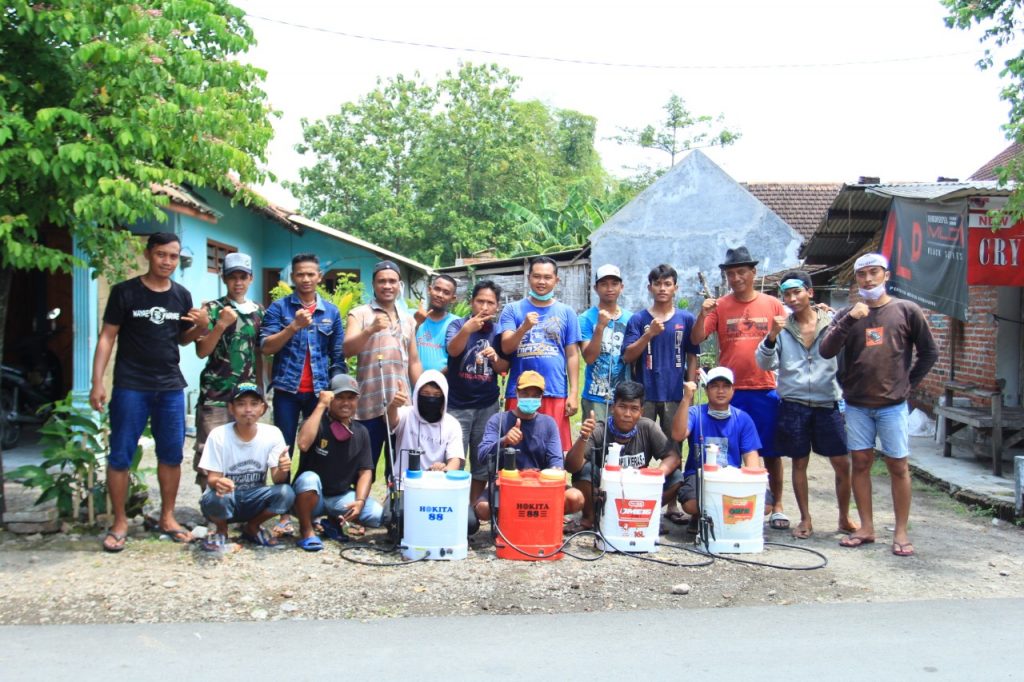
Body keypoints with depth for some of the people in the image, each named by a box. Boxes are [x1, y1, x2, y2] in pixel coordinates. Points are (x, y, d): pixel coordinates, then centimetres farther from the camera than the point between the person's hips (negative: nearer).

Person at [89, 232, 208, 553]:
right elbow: (107, 337, -3)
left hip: (170, 386, 4)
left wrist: (201, 327, -6)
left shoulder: (182, 296, 7)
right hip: (130, 386, -3)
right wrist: (97, 382, -10)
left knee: (172, 453, 8)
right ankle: (119, 522, 12)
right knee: (120, 454, 1)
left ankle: (167, 516, 21)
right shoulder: (124, 292, -4)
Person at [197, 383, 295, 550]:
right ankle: (221, 531, 1)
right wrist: (218, 483, -41)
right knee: (218, 497, -36)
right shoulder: (218, 435, -16)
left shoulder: (273, 433, -11)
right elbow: (212, 479, -15)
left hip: (254, 500, 2)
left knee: (286, 493, -26)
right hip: (226, 500, -2)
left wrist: (282, 470, -38)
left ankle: (252, 527, 4)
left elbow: (277, 479, -13)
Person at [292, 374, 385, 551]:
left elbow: (365, 471, 0)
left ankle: (335, 521, 9)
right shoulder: (316, 423, -11)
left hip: (341, 497, 4)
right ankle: (306, 531, -14)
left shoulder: (361, 432, 2)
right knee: (309, 478, -37)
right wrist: (321, 405, -28)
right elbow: (303, 444, -34)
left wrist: (360, 501, -18)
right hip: (312, 496, -4)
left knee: (379, 515, -19)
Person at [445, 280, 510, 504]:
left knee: (483, 463, 7)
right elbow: (453, 350, -23)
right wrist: (467, 329, -43)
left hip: (488, 406, 3)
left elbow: (505, 368, 8)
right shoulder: (458, 325, -3)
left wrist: (495, 358, -16)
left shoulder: (498, 332, 7)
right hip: (457, 405, -3)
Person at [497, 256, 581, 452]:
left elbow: (572, 355, 7)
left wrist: (574, 393, 0)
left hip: (556, 393, 0)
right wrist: (524, 327, -20)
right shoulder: (513, 309, 8)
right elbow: (506, 347, -2)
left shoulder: (566, 312, 9)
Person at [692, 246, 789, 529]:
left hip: (765, 390, 0)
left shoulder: (773, 305, 4)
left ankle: (777, 506, 20)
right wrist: (702, 314, -19)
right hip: (730, 391, 0)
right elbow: (697, 339, -4)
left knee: (771, 452, 8)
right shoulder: (719, 306, 3)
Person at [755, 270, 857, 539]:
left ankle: (844, 518, 20)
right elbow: (765, 364, -5)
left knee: (842, 464, 2)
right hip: (794, 404, 1)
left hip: (827, 403, -1)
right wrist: (771, 336, -19)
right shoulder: (782, 327, 2)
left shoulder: (832, 323, -1)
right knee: (799, 464, 8)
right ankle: (805, 520, 20)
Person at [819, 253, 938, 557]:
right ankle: (866, 528, 15)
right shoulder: (848, 314, 4)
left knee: (898, 466, 2)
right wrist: (850, 319, -18)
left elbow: (929, 353, 8)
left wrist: (907, 384, 4)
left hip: (892, 404, -2)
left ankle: (901, 532, 9)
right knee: (861, 463, 6)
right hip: (857, 404, 2)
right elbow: (826, 351, -9)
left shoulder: (906, 311, 0)